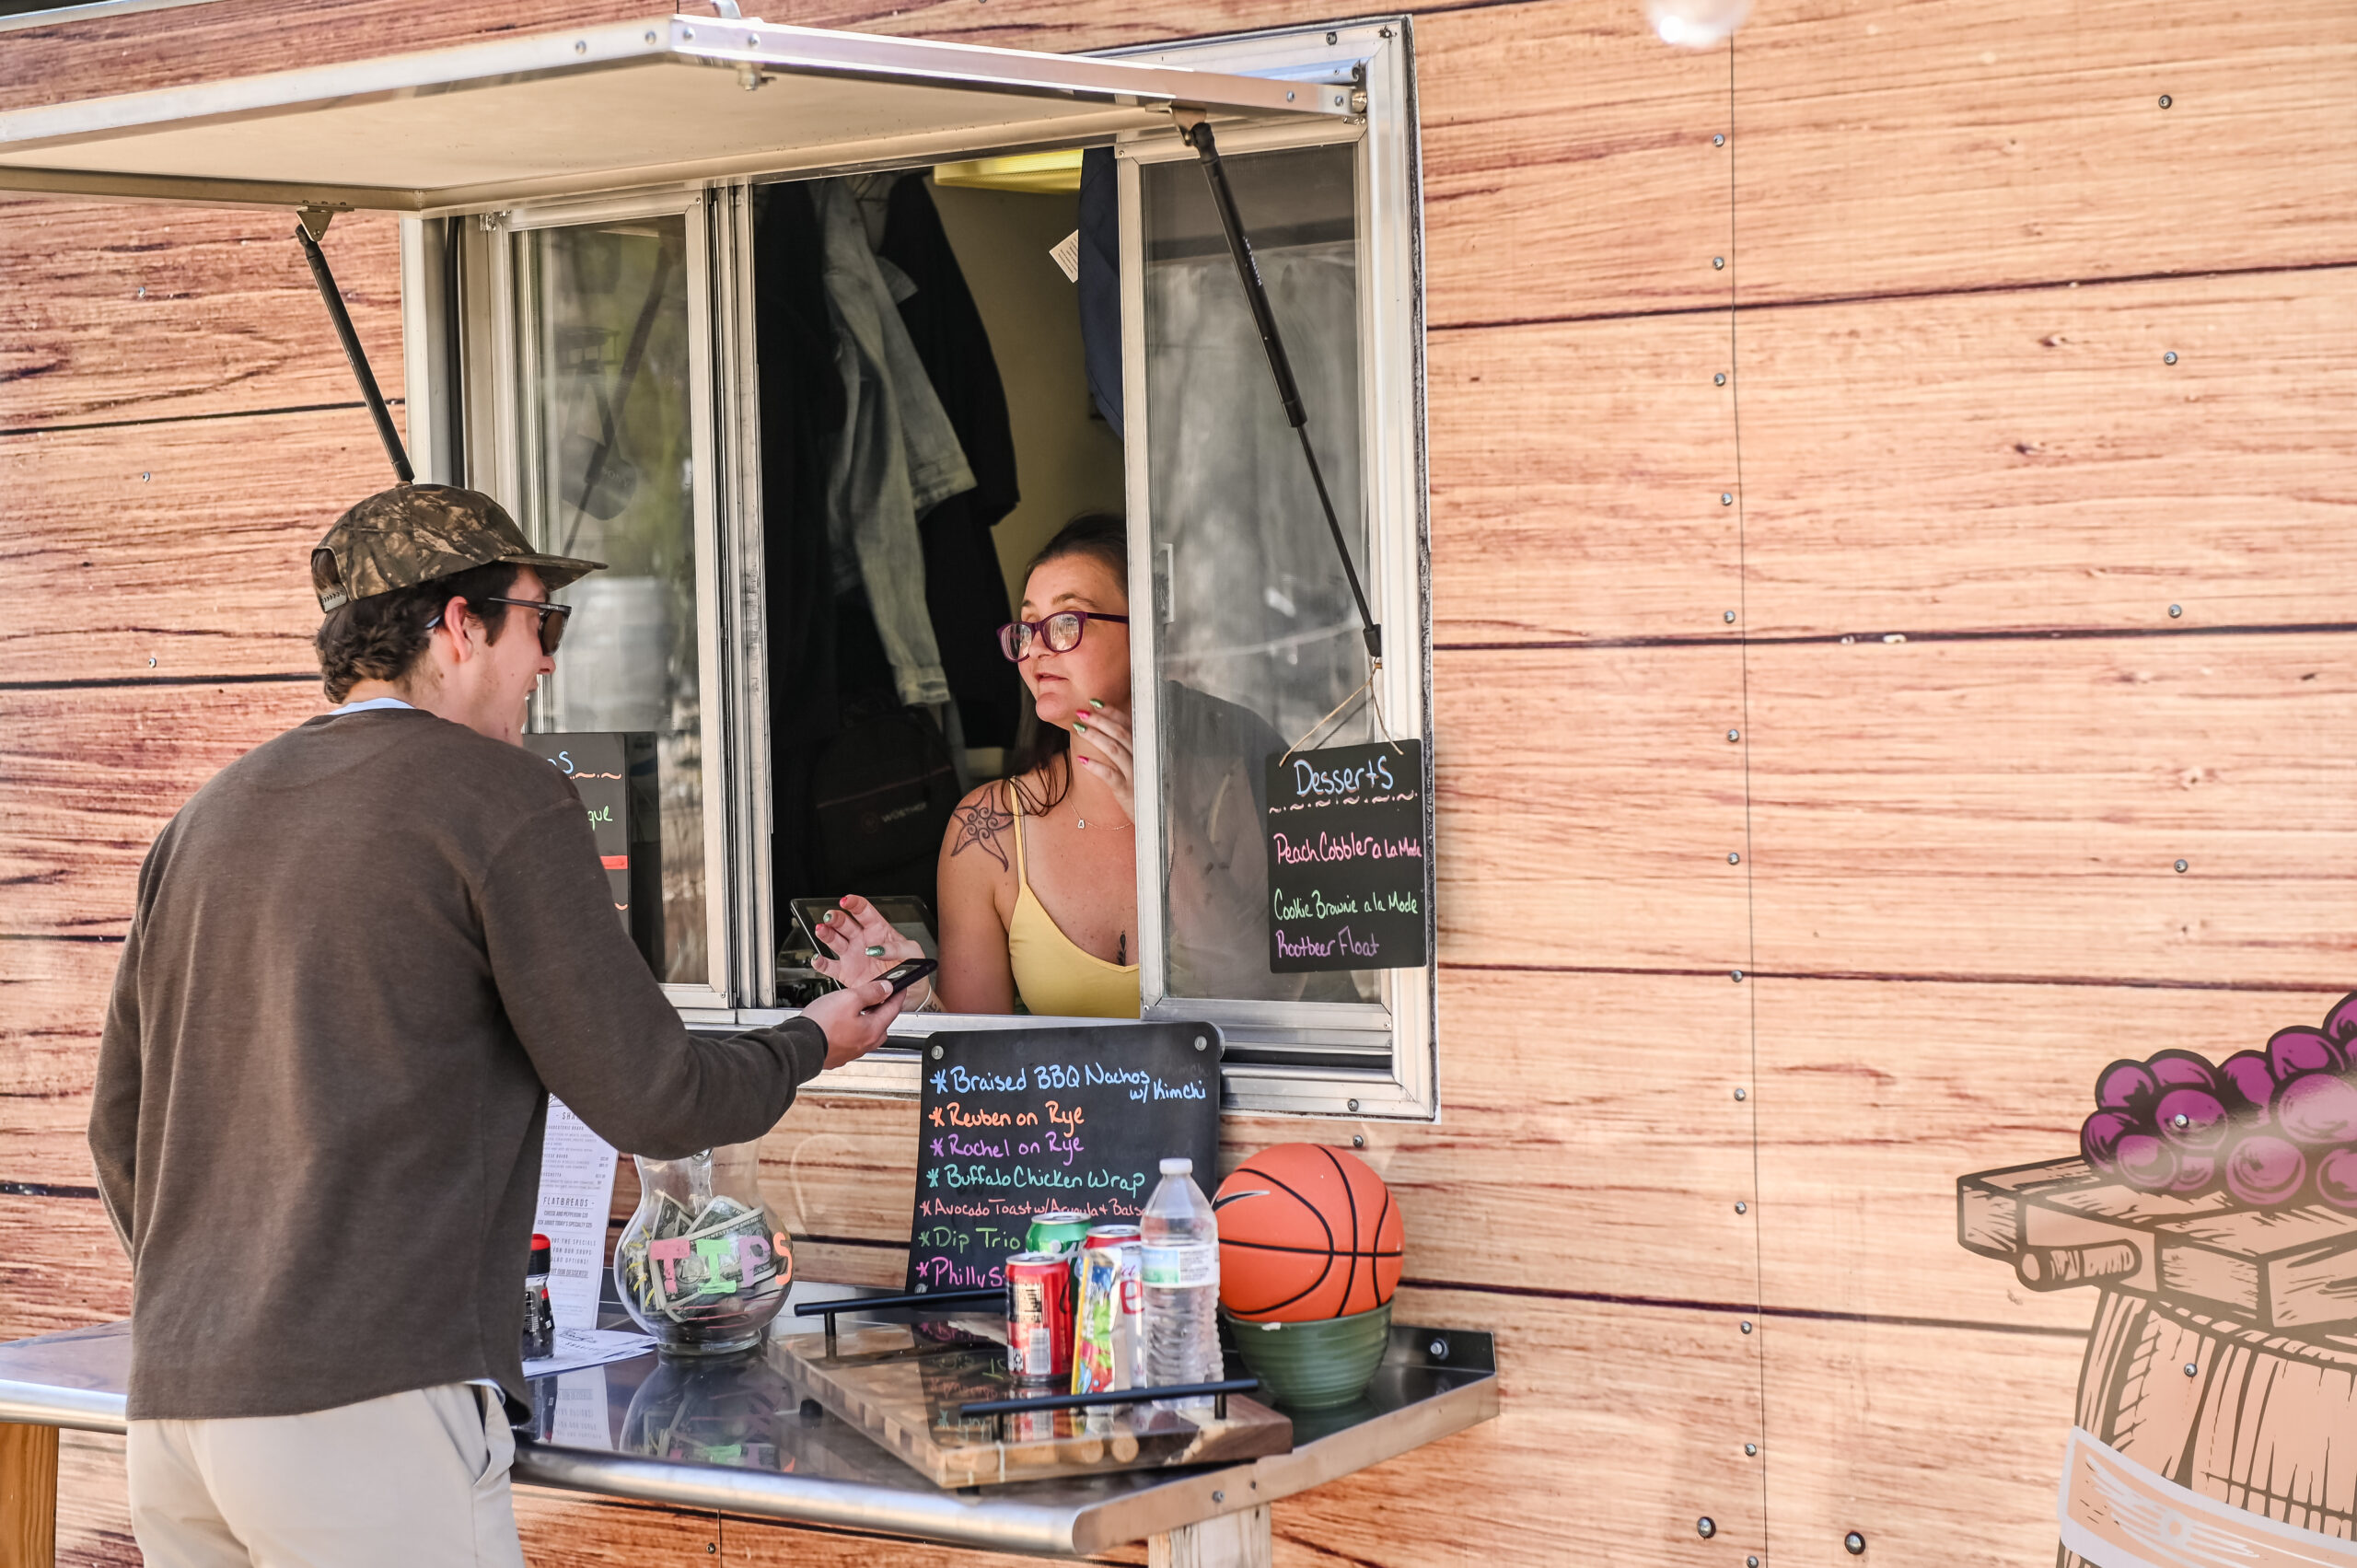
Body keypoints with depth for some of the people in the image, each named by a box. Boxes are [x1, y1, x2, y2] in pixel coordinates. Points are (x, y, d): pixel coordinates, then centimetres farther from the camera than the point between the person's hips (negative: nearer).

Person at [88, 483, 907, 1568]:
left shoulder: (207, 818, 16)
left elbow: (120, 1126, 20)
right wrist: (811, 1043, 14)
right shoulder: (502, 800, -5)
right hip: (366, 1403, -7)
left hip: (173, 1401, 7)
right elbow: (646, 1101, -4)